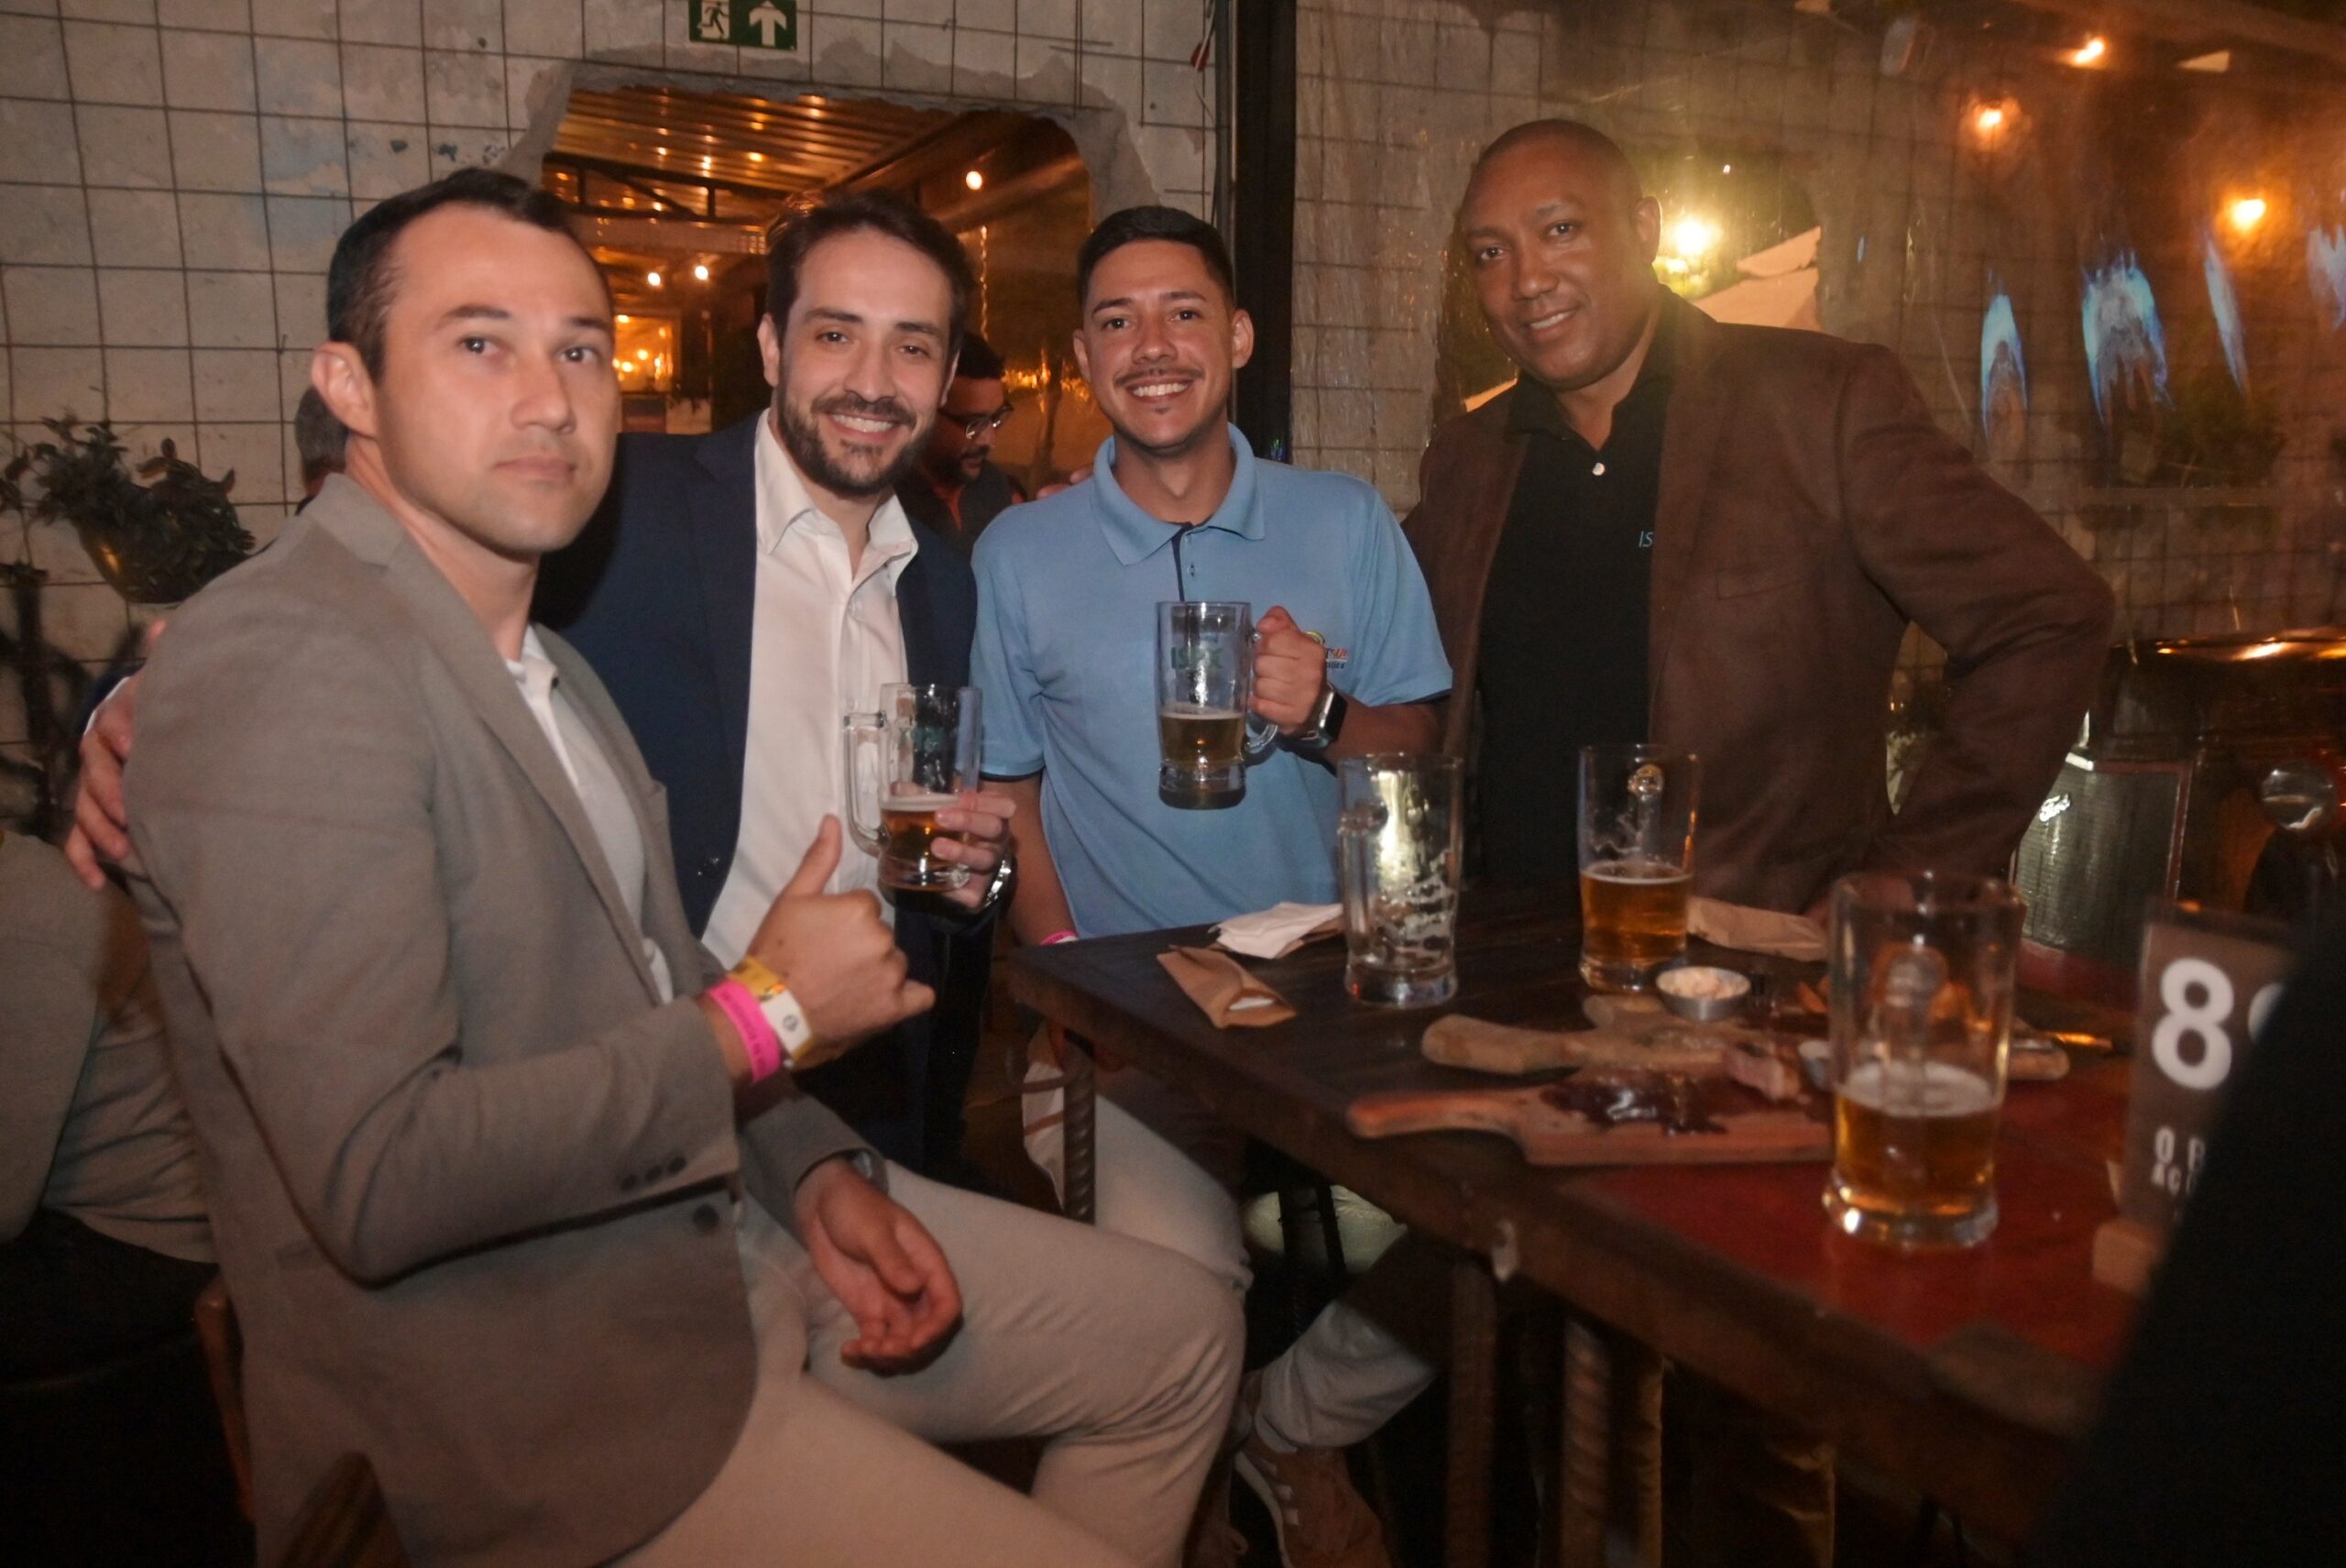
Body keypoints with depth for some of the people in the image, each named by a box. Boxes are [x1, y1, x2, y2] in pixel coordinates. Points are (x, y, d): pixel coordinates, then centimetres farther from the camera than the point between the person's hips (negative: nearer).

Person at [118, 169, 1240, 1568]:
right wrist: (764, 1017, -17)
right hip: (512, 1379, -9)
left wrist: (817, 1170, 0)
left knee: (1180, 1335, 14)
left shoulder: (543, 654, 11)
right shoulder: (279, 660, -20)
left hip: (720, 1227, 9)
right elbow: (377, 1182, -27)